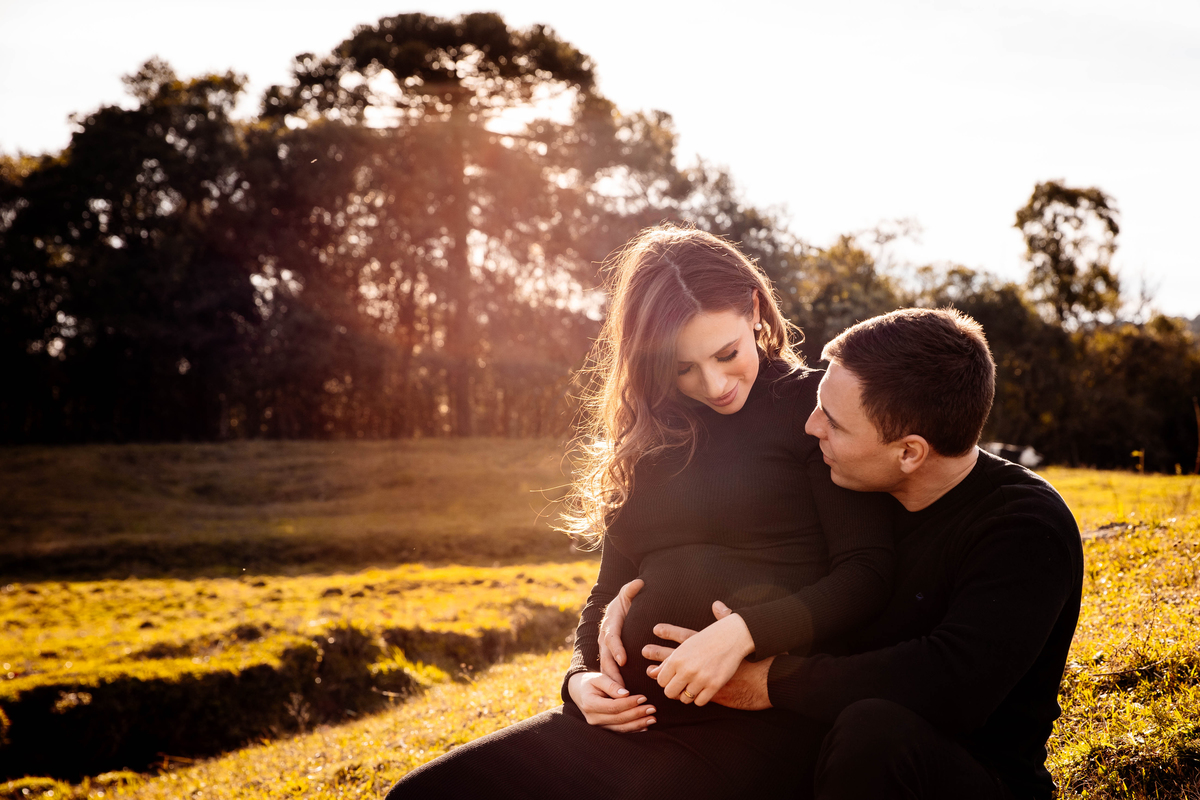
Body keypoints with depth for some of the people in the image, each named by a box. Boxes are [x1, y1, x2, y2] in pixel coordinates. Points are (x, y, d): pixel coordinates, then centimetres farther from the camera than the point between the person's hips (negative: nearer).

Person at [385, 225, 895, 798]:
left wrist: (744, 631, -21)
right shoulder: (649, 435, 17)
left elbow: (867, 574, -7)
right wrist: (582, 676, 2)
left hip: (750, 729, -5)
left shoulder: (812, 406, 1)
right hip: (637, 717, 5)